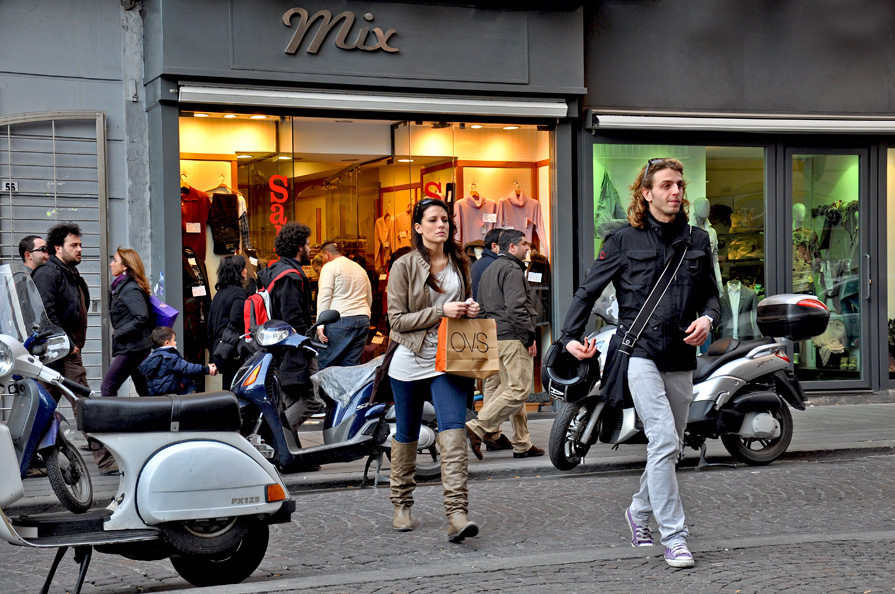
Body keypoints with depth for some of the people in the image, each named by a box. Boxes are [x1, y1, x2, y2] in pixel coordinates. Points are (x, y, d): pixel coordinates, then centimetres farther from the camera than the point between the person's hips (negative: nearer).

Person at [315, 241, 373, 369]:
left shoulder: (329, 267, -1)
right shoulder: (360, 268, 22)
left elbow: (324, 297, -10)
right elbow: (369, 299, 24)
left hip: (339, 321, -7)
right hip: (363, 320, 7)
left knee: (323, 365, -5)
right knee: (351, 366, 4)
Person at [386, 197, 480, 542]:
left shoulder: (459, 264, 10)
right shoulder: (405, 266, -4)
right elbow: (397, 319, -8)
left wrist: (470, 309, 1)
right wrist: (441, 311, -17)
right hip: (411, 359, -2)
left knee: (453, 430, -14)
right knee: (406, 435, 10)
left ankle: (457, 514, -21)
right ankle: (402, 505, 29)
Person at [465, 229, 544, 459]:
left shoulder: (489, 270, 20)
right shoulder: (512, 270, -11)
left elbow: (483, 306, 22)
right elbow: (516, 308, -21)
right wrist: (529, 337, -16)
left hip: (495, 337, 10)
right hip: (513, 338, -10)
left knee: (510, 388, 12)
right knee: (519, 390, -10)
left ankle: (522, 444, 14)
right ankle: (479, 427, -16)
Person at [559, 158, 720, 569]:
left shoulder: (698, 240, 12)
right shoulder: (624, 240, 0)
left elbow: (711, 293, 20)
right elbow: (588, 290, 4)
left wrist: (707, 318, -1)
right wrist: (571, 336, -4)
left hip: (682, 358, 5)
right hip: (641, 353, -5)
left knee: (669, 449, 13)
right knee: (664, 441, -16)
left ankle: (639, 511, 37)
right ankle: (674, 538, -12)